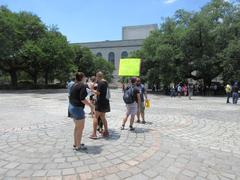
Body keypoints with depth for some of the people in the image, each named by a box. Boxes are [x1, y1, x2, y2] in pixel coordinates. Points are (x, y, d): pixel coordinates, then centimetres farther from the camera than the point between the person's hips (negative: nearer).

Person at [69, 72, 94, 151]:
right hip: (78, 108, -9)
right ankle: (78, 146, 13)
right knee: (80, 128, 3)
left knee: (77, 127, 20)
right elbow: (82, 99, -23)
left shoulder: (74, 85, 10)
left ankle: (75, 143, 31)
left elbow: (72, 97, 12)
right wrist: (91, 105, -12)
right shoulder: (82, 85, -15)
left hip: (72, 107, 9)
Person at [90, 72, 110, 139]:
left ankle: (94, 134, -2)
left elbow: (98, 93, -19)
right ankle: (106, 132, 23)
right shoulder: (106, 82, 12)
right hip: (105, 102, 9)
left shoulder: (100, 83, -14)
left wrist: (92, 90, -3)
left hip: (100, 102, -9)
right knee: (103, 117, 18)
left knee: (95, 117, -3)